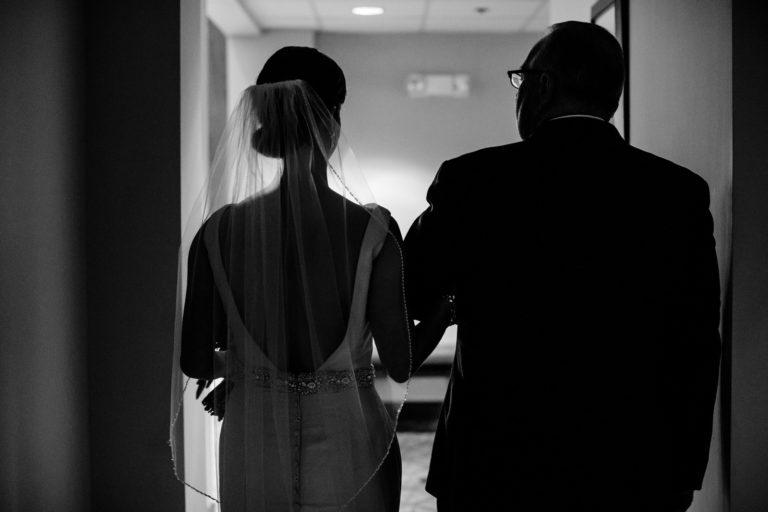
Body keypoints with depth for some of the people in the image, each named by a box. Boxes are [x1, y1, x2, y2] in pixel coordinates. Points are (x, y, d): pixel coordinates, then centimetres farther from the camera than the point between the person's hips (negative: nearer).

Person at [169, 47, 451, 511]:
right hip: (348, 442, -1)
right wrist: (446, 308, 9)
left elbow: (194, 361, -3)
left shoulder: (221, 229, -7)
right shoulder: (372, 229, -12)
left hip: (254, 446, 2)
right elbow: (400, 364, -9)